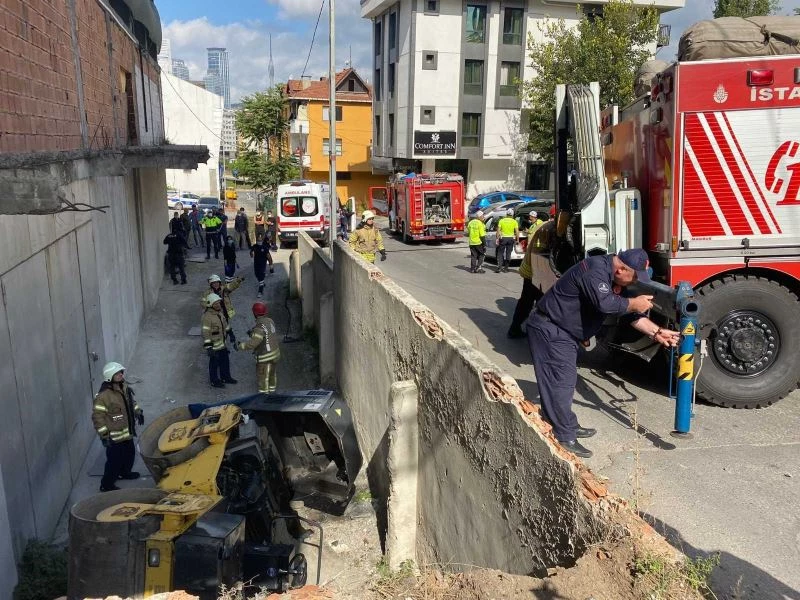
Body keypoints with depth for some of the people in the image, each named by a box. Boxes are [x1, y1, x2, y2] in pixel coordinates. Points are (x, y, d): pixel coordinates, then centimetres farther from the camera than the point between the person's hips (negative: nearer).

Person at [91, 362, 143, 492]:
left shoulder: (124, 387, 0)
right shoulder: (103, 396, -26)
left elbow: (131, 401, 20)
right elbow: (97, 417, -22)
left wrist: (138, 412, 18)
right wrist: (104, 435, -21)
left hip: (127, 432, 8)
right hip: (115, 436, -8)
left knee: (130, 454, 24)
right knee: (115, 460, 2)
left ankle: (124, 472, 49)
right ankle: (106, 484, 19)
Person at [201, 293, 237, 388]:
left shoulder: (219, 312, 1)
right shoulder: (207, 317, -27)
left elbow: (225, 324, 16)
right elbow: (206, 333, -26)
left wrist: (231, 335, 20)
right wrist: (208, 348, -26)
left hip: (222, 343, 9)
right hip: (214, 345, -9)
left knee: (225, 360, 21)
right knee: (214, 363, 9)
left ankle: (226, 377, 39)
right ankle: (214, 381, 27)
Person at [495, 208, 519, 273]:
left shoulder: (501, 221, -1)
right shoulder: (514, 221, 0)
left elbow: (498, 230, -3)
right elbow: (517, 232, -4)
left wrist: (497, 238, 2)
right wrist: (517, 240, 3)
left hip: (503, 238, -1)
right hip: (511, 238, 1)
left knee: (500, 253, 7)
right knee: (508, 253, 7)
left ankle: (499, 267, -7)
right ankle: (506, 268, 8)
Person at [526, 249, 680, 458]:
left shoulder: (615, 279, 8)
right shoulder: (595, 270, -24)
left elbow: (631, 314, 11)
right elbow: (605, 303, -36)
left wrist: (657, 332, 2)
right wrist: (635, 303, -21)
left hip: (564, 333, 10)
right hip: (549, 330, -10)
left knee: (566, 380, 18)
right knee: (560, 382, -10)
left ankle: (569, 427, 30)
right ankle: (564, 439, -5)